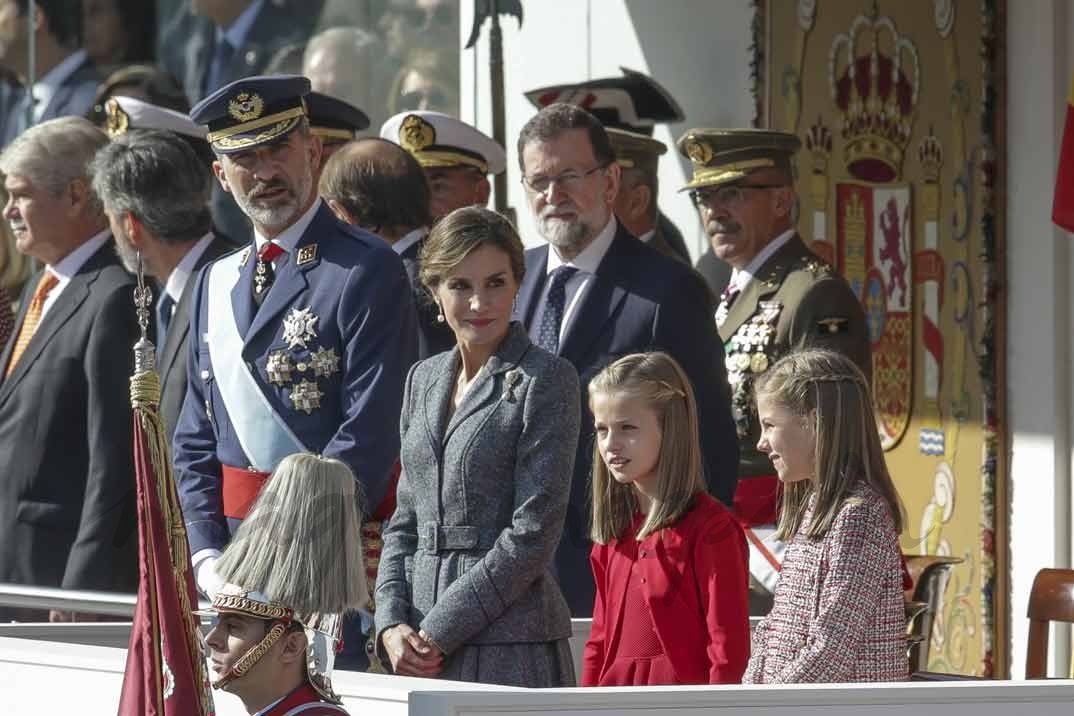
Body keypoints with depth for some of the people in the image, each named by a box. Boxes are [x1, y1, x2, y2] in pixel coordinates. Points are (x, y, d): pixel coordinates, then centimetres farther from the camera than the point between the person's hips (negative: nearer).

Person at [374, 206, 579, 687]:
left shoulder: (546, 379, -4)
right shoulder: (423, 380, 15)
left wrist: (438, 633, -11)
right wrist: (392, 625, 1)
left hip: (511, 645, -5)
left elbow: (533, 535, -10)